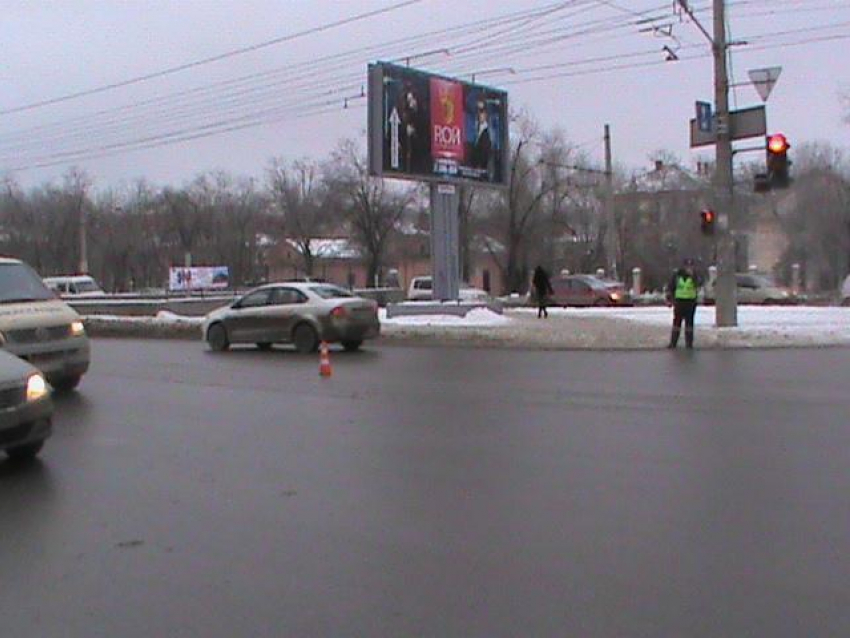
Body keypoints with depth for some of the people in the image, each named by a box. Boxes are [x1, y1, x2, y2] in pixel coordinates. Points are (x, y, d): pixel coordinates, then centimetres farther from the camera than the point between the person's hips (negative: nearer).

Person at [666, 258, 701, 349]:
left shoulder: (694, 275, -1)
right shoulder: (677, 274, 2)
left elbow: (698, 285, -21)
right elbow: (670, 287, 8)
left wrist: (692, 275, -33)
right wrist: (669, 298, 0)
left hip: (691, 302, -1)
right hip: (679, 301, 1)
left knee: (689, 322, 1)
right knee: (677, 322, 4)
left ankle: (689, 343, 6)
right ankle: (673, 342, 8)